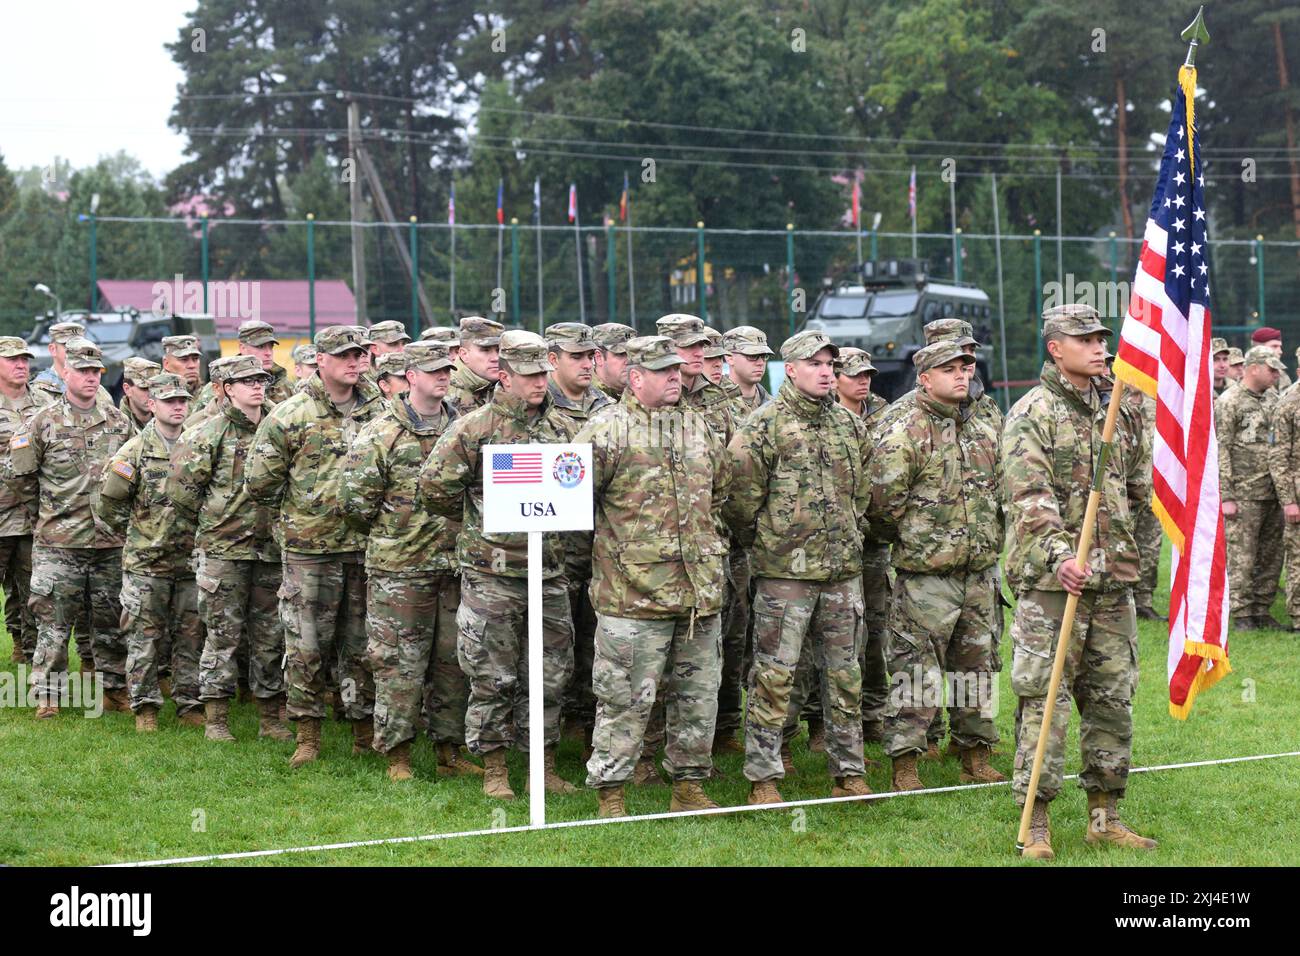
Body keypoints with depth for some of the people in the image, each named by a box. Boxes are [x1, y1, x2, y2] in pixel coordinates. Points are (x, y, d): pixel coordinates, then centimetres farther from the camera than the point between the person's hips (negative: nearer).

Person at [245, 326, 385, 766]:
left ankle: (366, 732, 18)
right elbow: (259, 482, -2)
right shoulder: (289, 416, -4)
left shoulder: (379, 412, 7)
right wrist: (299, 503, 3)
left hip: (366, 547, 3)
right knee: (307, 645, 1)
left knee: (362, 644, 9)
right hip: (309, 549, -3)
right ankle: (308, 735, 11)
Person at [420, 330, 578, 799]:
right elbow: (435, 484, -7)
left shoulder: (559, 427, 10)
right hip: (492, 573, -5)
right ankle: (494, 769, 12)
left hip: (549, 571, 5)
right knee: (494, 677, 2)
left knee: (551, 674, 9)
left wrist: (554, 523, 14)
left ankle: (544, 765, 20)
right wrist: (477, 523, 3)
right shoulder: (473, 428, -7)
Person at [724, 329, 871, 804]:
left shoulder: (850, 426, 12)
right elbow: (740, 497, -8)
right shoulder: (763, 426, -8)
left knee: (845, 676, 10)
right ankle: (763, 778, 3)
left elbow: (864, 489, 23)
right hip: (784, 573, -6)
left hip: (844, 571, 6)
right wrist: (764, 544, 1)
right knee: (774, 676, -3)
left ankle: (849, 773, 18)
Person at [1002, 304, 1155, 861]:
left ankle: (1104, 816, 20)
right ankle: (1036, 825, -1)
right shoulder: (1032, 414, -7)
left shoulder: (1119, 411, 13)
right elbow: (1029, 496, -18)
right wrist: (1058, 554, -31)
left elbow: (1138, 486, 26)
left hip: (1113, 581, 6)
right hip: (1050, 582, -6)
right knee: (1044, 700, -5)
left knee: (1112, 700, 10)